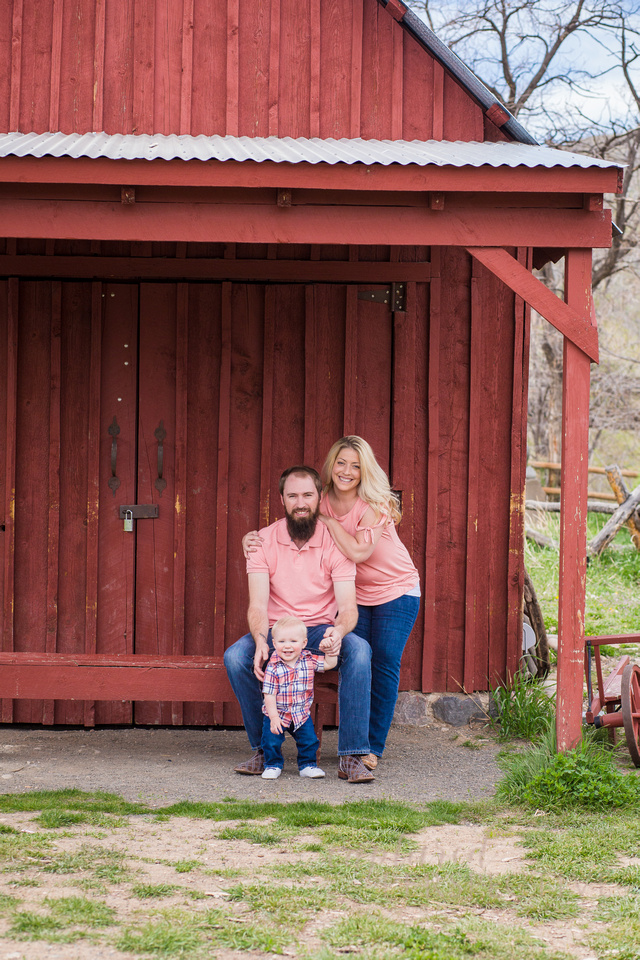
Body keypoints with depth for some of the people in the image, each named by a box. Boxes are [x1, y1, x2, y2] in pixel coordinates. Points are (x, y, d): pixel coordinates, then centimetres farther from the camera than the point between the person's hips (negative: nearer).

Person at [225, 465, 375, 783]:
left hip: (322, 630, -1)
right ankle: (263, 748, -12)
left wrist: (338, 631, -38)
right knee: (235, 656, -30)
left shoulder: (336, 542, -5)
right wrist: (261, 640, -36)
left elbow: (347, 607, -13)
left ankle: (351, 757, -31)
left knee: (359, 649, -33)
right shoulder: (263, 541, -4)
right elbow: (258, 605, -13)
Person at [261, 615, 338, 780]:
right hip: (277, 714, -3)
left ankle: (307, 765, 24)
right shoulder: (273, 667, -18)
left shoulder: (309, 660, -6)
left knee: (309, 740, 2)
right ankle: (273, 765, 17)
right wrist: (274, 717, -24)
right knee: (271, 741, -7)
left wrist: (328, 650, -12)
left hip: (302, 713, 3)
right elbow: (269, 694, -17)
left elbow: (329, 664, 6)